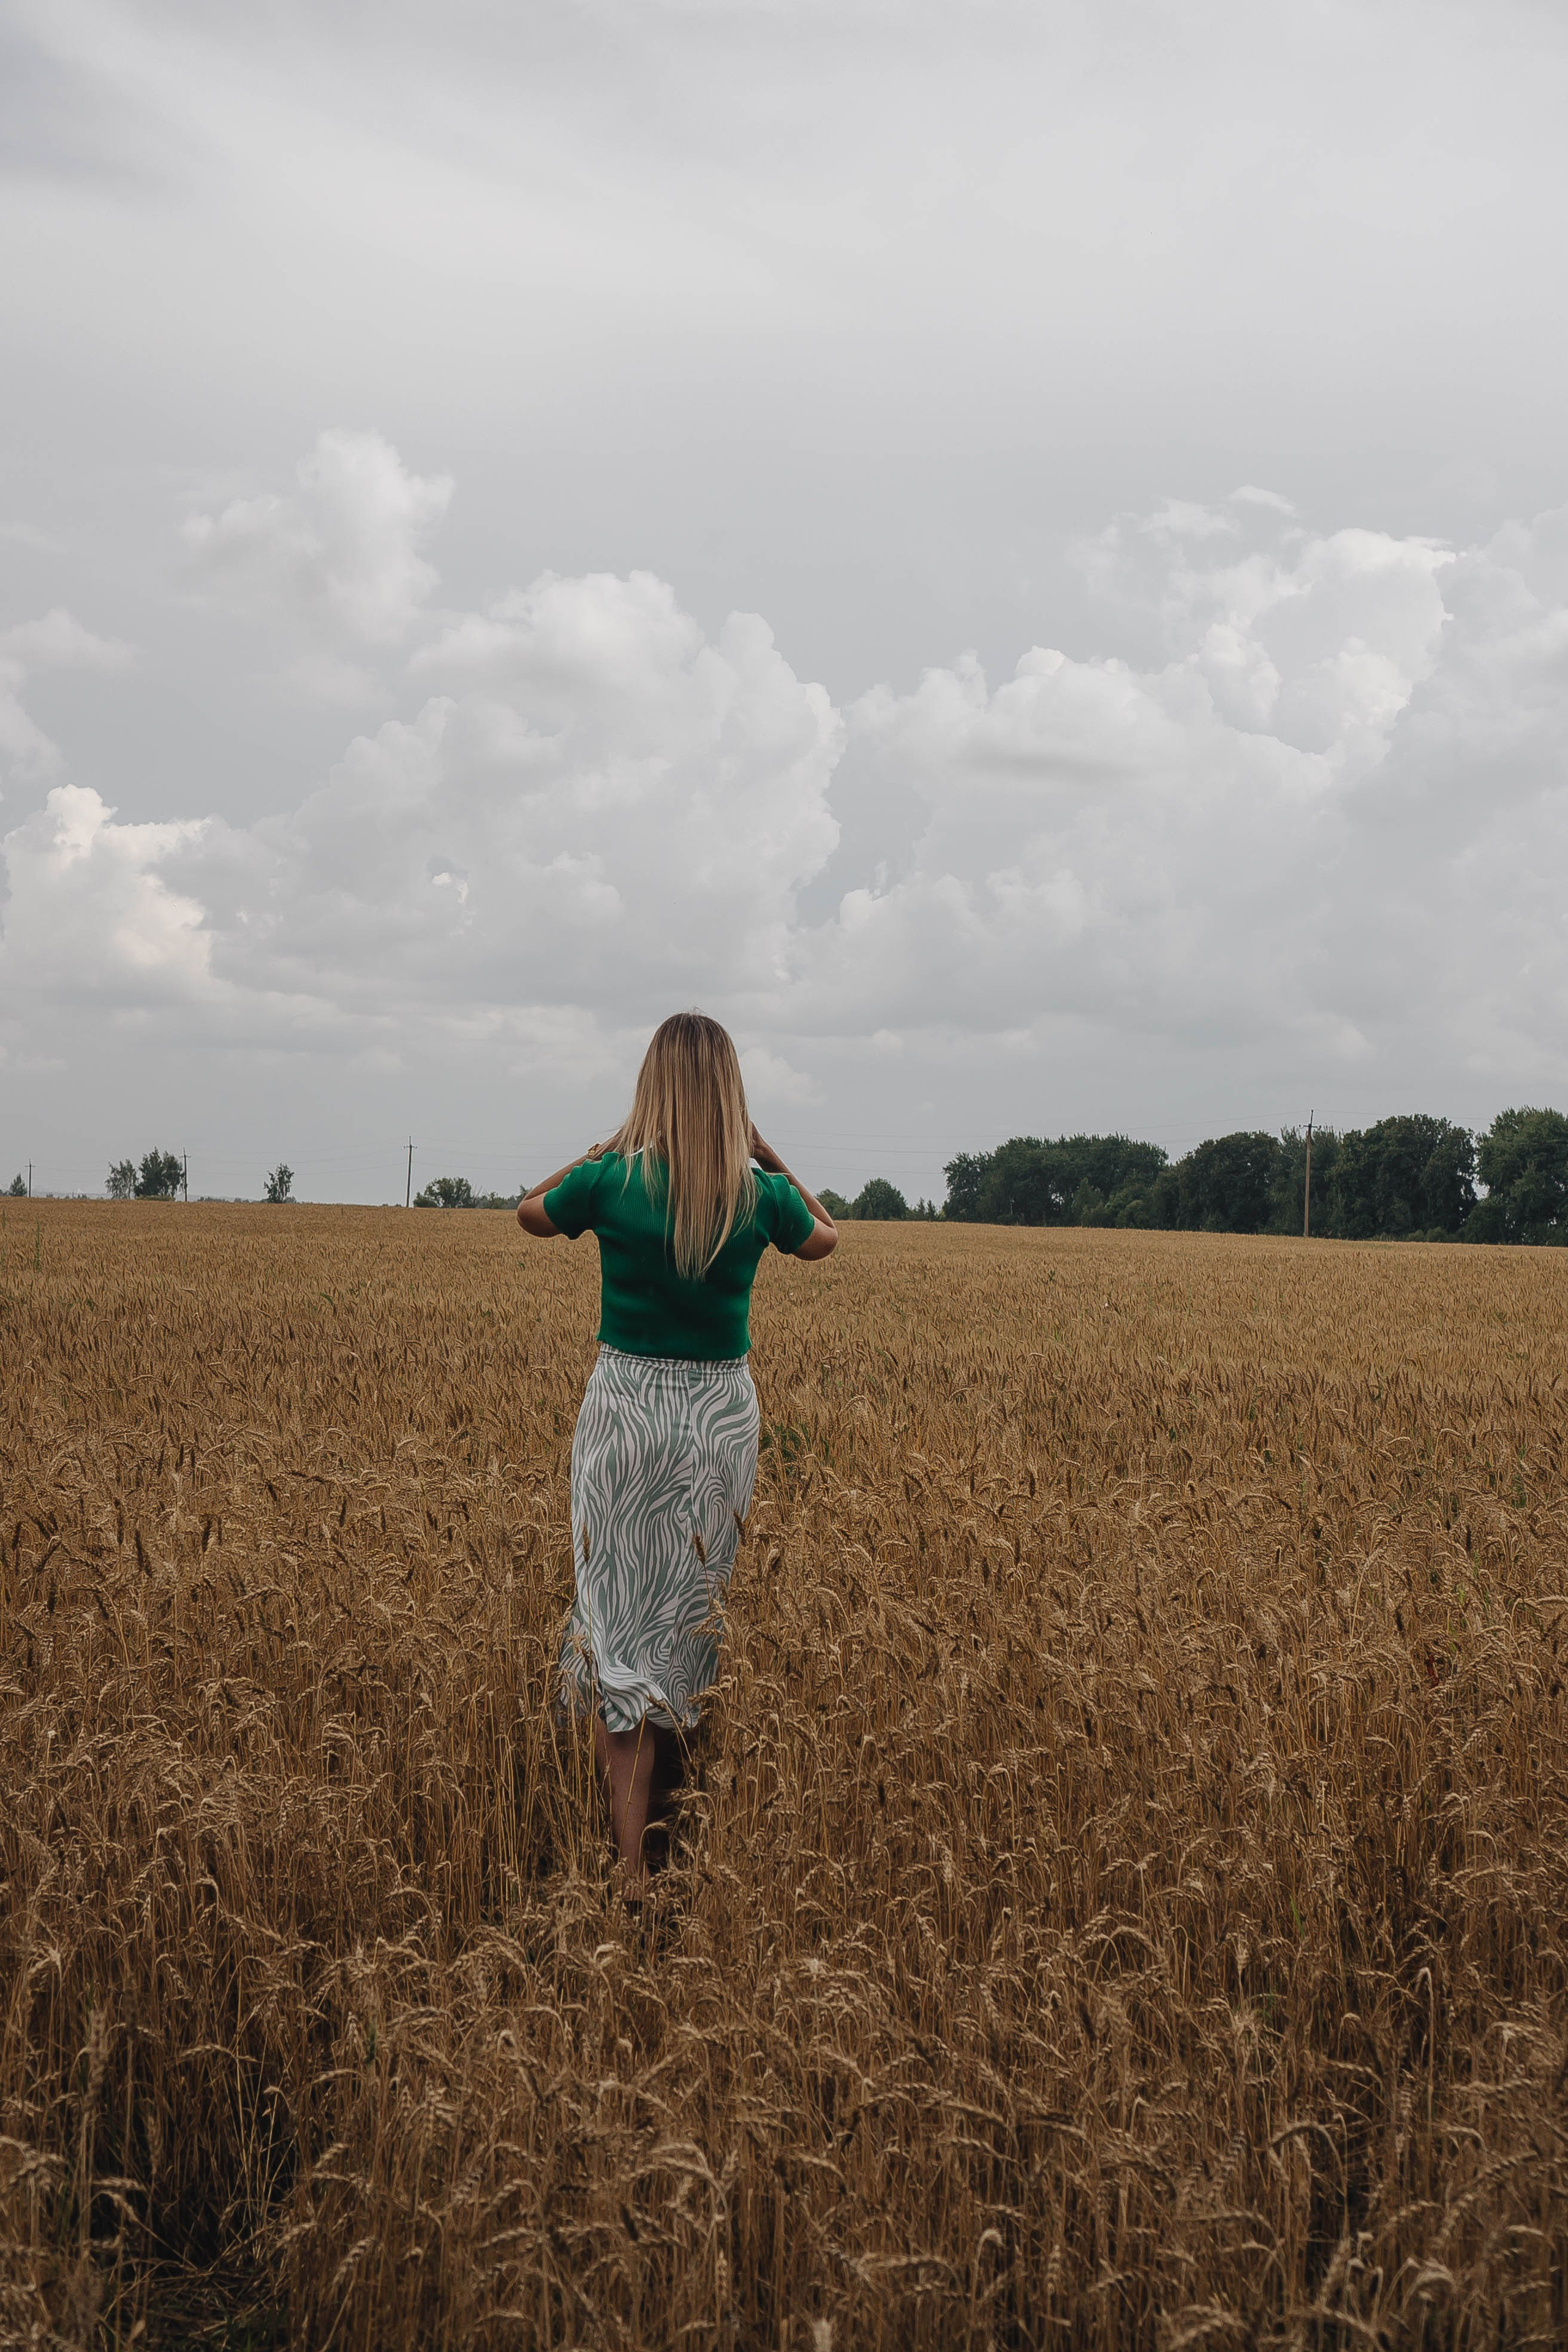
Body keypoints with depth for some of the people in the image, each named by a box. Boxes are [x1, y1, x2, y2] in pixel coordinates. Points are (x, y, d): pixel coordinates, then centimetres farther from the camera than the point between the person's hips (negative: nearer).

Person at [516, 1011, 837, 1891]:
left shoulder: (612, 1180, -11)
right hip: (724, 1411, 2)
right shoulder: (761, 1194, -7)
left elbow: (531, 1212, 12)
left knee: (620, 1620, 1)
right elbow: (825, 1239, 18)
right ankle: (665, 1777, 33)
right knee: (693, 1611, 18)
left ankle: (631, 1862, -2)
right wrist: (765, 1154, 13)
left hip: (626, 1407, -1)